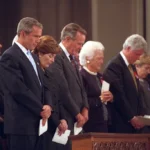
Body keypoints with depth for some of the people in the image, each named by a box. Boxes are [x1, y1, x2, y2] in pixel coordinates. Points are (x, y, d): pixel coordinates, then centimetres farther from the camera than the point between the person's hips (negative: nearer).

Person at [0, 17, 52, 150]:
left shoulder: (33, 57, 19)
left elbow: (42, 85, 19)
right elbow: (19, 89, -18)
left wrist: (48, 105, -1)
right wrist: (41, 109, -12)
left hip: (36, 122, 9)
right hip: (21, 123, -9)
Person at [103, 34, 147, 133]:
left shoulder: (131, 66, 17)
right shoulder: (115, 65, -12)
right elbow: (118, 95, -17)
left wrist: (138, 116, 7)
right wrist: (131, 118, -14)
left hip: (133, 122, 8)